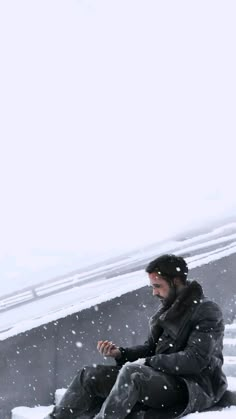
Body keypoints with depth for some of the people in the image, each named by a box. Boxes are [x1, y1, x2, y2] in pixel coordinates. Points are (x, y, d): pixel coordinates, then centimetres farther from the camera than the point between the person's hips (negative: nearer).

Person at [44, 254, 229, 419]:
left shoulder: (208, 311, -9)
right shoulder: (167, 308, 16)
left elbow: (195, 359, -19)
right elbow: (151, 347, 18)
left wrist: (148, 362, -17)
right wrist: (120, 353, 0)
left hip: (195, 387, -8)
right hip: (162, 376, 8)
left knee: (131, 373, -35)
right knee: (90, 375, -4)